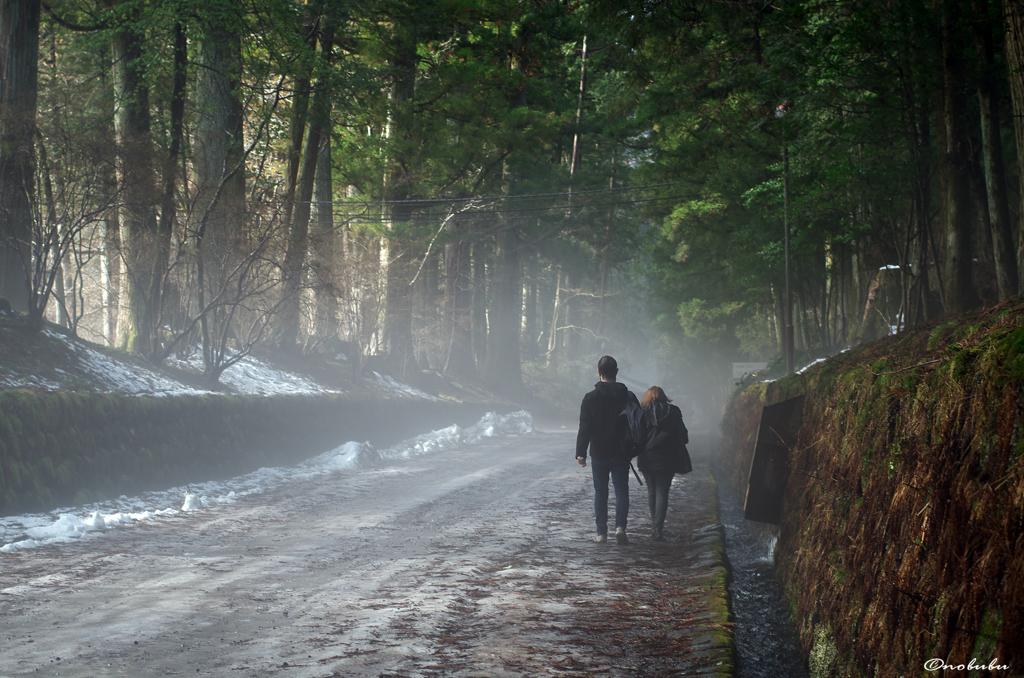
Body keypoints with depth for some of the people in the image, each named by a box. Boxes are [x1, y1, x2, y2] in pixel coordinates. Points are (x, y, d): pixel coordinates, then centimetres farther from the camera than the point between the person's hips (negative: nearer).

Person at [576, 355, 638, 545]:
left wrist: (581, 453, -9)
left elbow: (585, 428, -11)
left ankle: (601, 533, 8)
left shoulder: (591, 398, -7)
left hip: (599, 453, -1)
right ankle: (620, 526, -13)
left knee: (600, 492, 8)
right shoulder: (628, 396, -1)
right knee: (621, 490, 5)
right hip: (622, 454, 1)